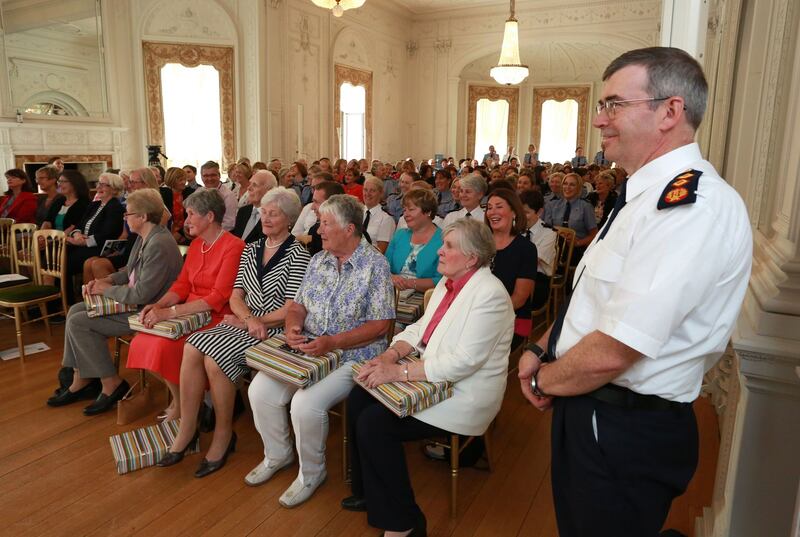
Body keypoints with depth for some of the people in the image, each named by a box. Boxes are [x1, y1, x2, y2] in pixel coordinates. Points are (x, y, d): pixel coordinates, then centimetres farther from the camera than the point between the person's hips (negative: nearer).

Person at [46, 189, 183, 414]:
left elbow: (142, 294, -27)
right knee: (75, 311, 10)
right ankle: (81, 382, 16)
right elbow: (131, 270, 20)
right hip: (133, 301, 10)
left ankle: (111, 384, 2)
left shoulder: (159, 245, -26)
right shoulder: (145, 237, 5)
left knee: (79, 322, -9)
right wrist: (108, 280, 1)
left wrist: (107, 290, -12)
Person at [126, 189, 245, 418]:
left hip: (216, 318, -8)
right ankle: (176, 398, 6)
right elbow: (182, 284, 11)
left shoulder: (233, 247, -14)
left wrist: (170, 312, -22)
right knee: (143, 341, -13)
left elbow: (219, 298, -20)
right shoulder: (196, 244, 14)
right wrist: (158, 305, -9)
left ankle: (181, 406, 1)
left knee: (165, 345, -24)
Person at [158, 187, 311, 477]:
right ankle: (187, 429, -6)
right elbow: (236, 296, 10)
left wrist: (252, 321, -9)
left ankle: (224, 434, -4)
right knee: (192, 346, -18)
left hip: (276, 329, -6)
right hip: (245, 322, 6)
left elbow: (292, 309, -12)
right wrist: (249, 318, -10)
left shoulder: (297, 254, -6)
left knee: (215, 356, -25)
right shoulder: (251, 249, 15)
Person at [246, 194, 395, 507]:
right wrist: (293, 327, -10)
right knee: (260, 390, -8)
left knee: (305, 403, -25)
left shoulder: (375, 265, -12)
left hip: (352, 356, -6)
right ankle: (277, 455, 20)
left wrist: (333, 342, -23)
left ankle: (311, 473, 5)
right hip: (307, 349, 7)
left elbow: (380, 325, -15)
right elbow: (298, 305, 14)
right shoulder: (318, 260, 9)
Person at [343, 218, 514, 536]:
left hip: (463, 396, -9)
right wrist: (390, 355, -8)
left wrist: (399, 372, -26)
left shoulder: (489, 295, -22)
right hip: (432, 378, 9)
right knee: (358, 400, 0)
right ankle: (368, 493, 18)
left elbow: (463, 362, -28)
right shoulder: (448, 284, 7)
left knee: (374, 423, -18)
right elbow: (420, 329, 11)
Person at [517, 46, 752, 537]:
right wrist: (541, 350, 2)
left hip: (627, 436, -9)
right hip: (587, 410, 9)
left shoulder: (695, 205, -26)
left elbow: (609, 354, -29)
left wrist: (543, 380, -11)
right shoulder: (649, 194, 7)